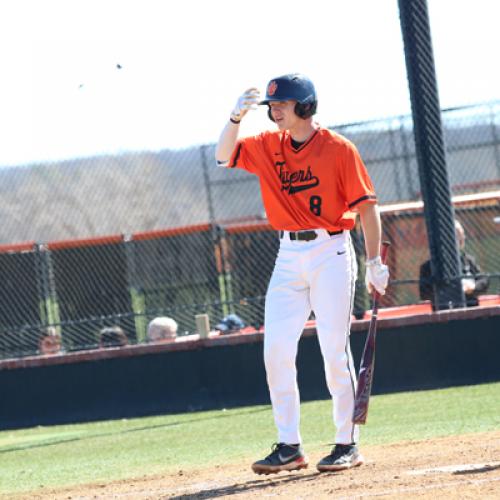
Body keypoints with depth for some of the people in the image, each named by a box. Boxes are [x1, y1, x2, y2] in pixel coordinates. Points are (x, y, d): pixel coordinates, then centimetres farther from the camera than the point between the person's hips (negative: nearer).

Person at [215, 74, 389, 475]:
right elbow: (224, 156, 2)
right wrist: (237, 116, -14)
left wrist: (375, 263, -11)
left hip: (331, 252, -5)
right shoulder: (267, 147, 9)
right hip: (288, 257, 5)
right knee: (276, 351, -1)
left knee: (335, 351, -5)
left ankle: (348, 444, 5)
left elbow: (366, 206, -7)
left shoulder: (338, 149, -6)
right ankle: (289, 447, 4)